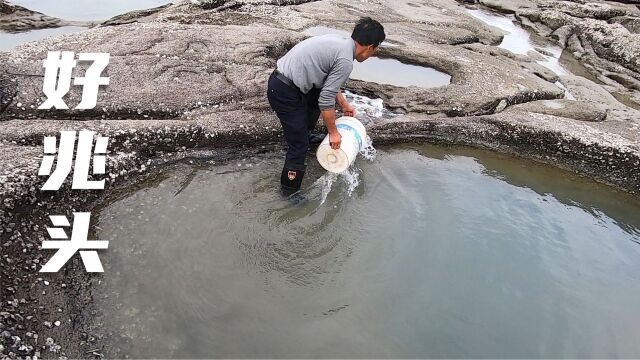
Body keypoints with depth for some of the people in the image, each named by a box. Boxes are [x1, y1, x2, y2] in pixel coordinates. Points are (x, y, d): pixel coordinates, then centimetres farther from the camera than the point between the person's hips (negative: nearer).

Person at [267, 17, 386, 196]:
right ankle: (290, 191, 12)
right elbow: (326, 100, -16)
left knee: (315, 101, 32)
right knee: (299, 146, -3)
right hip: (285, 93, -10)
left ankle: (305, 136, 51)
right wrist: (333, 132, -4)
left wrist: (344, 104, 29)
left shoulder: (338, 41, 12)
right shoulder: (346, 61, -17)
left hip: (280, 78, 10)